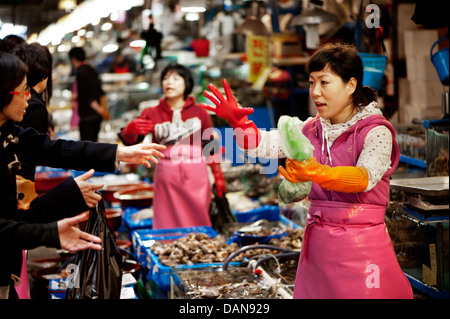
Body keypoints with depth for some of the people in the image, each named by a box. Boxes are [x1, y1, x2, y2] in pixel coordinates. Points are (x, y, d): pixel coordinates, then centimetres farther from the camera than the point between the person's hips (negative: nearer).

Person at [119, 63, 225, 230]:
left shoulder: (199, 112, 7)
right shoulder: (152, 114, 4)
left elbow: (211, 146, 12)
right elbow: (128, 141, -7)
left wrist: (218, 176, 11)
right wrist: (131, 129, -30)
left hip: (196, 174, 0)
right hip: (167, 175, 0)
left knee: (198, 225, 3)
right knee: (168, 225, 2)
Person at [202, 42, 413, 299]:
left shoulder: (376, 131, -10)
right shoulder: (312, 129, 9)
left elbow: (366, 176, -27)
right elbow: (264, 144, 3)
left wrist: (318, 173, -44)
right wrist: (238, 121, -17)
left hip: (362, 243, -5)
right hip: (317, 241, 5)